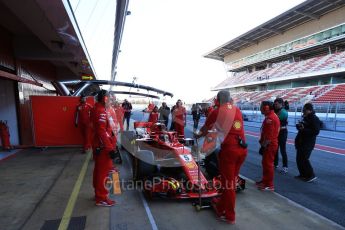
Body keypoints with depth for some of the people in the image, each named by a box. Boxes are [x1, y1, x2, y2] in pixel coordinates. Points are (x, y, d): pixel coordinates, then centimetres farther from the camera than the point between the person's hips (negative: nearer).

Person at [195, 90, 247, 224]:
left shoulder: (217, 112, 0)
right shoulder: (237, 110, 14)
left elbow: (205, 129, 14)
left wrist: (198, 135, 36)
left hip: (229, 149, -6)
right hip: (242, 149, 6)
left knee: (228, 182, 7)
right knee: (231, 180, 20)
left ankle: (229, 216, 22)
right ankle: (222, 204, 40)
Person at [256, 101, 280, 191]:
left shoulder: (270, 118, -21)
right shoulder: (271, 116, 13)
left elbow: (269, 135, -25)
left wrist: (263, 146, -19)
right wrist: (262, 142, 21)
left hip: (269, 145, -11)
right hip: (269, 144, 11)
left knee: (268, 164, -3)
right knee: (265, 163, 18)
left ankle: (269, 185, 7)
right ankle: (265, 181, 30)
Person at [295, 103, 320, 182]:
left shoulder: (314, 119, -13)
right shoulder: (305, 118, 12)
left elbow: (316, 131, -20)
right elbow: (303, 127, 24)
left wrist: (303, 129, -25)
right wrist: (299, 125, 1)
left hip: (308, 143, -9)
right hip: (301, 142, 9)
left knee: (304, 159, -7)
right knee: (299, 159, 12)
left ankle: (311, 175, 7)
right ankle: (303, 174, 23)